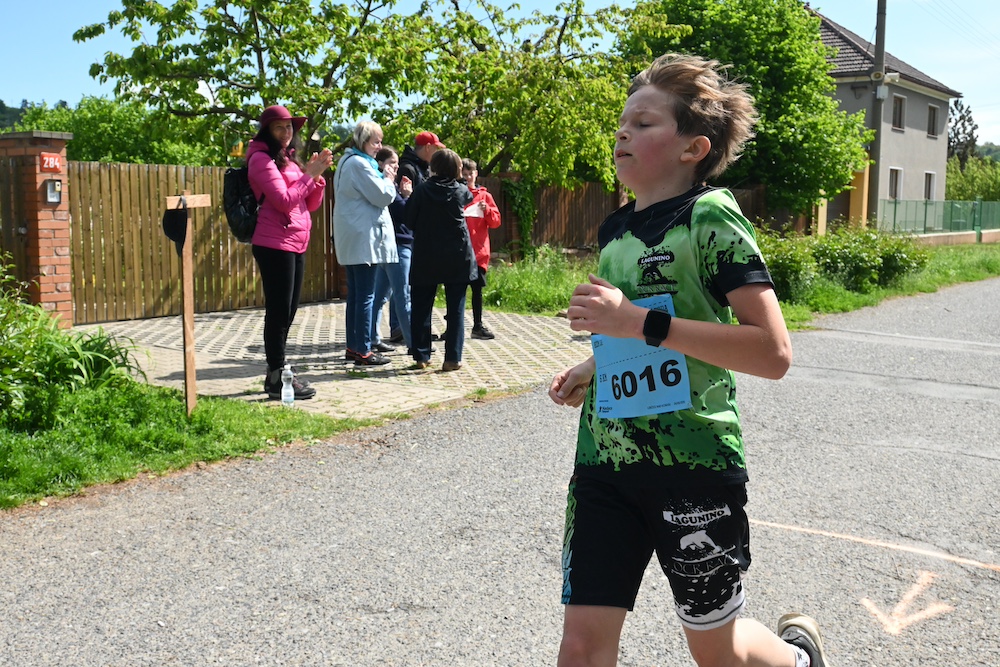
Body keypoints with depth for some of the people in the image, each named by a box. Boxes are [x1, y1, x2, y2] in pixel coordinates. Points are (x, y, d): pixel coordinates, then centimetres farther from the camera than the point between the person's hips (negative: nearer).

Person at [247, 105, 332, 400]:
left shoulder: (290, 159, 18)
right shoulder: (262, 159, -8)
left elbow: (311, 204, 14)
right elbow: (284, 201, -18)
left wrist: (317, 175, -1)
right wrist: (310, 174, -12)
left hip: (296, 245, 9)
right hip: (275, 244, -9)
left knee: (286, 313, 13)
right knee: (278, 312, -6)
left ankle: (278, 373, 21)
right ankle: (277, 379, -1)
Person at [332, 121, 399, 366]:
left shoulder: (348, 162, 18)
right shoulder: (359, 164, -14)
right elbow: (383, 196, -15)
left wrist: (385, 179, 10)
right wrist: (388, 180, 2)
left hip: (352, 240, 10)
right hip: (364, 238, -10)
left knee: (355, 294, 13)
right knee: (366, 295, -8)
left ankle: (353, 346, 18)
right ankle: (363, 351, -6)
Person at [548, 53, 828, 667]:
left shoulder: (710, 215, -12)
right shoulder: (615, 230, 10)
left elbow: (773, 351, -22)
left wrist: (637, 321, -25)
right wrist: (594, 370, 8)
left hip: (693, 461, -6)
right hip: (606, 456, 6)